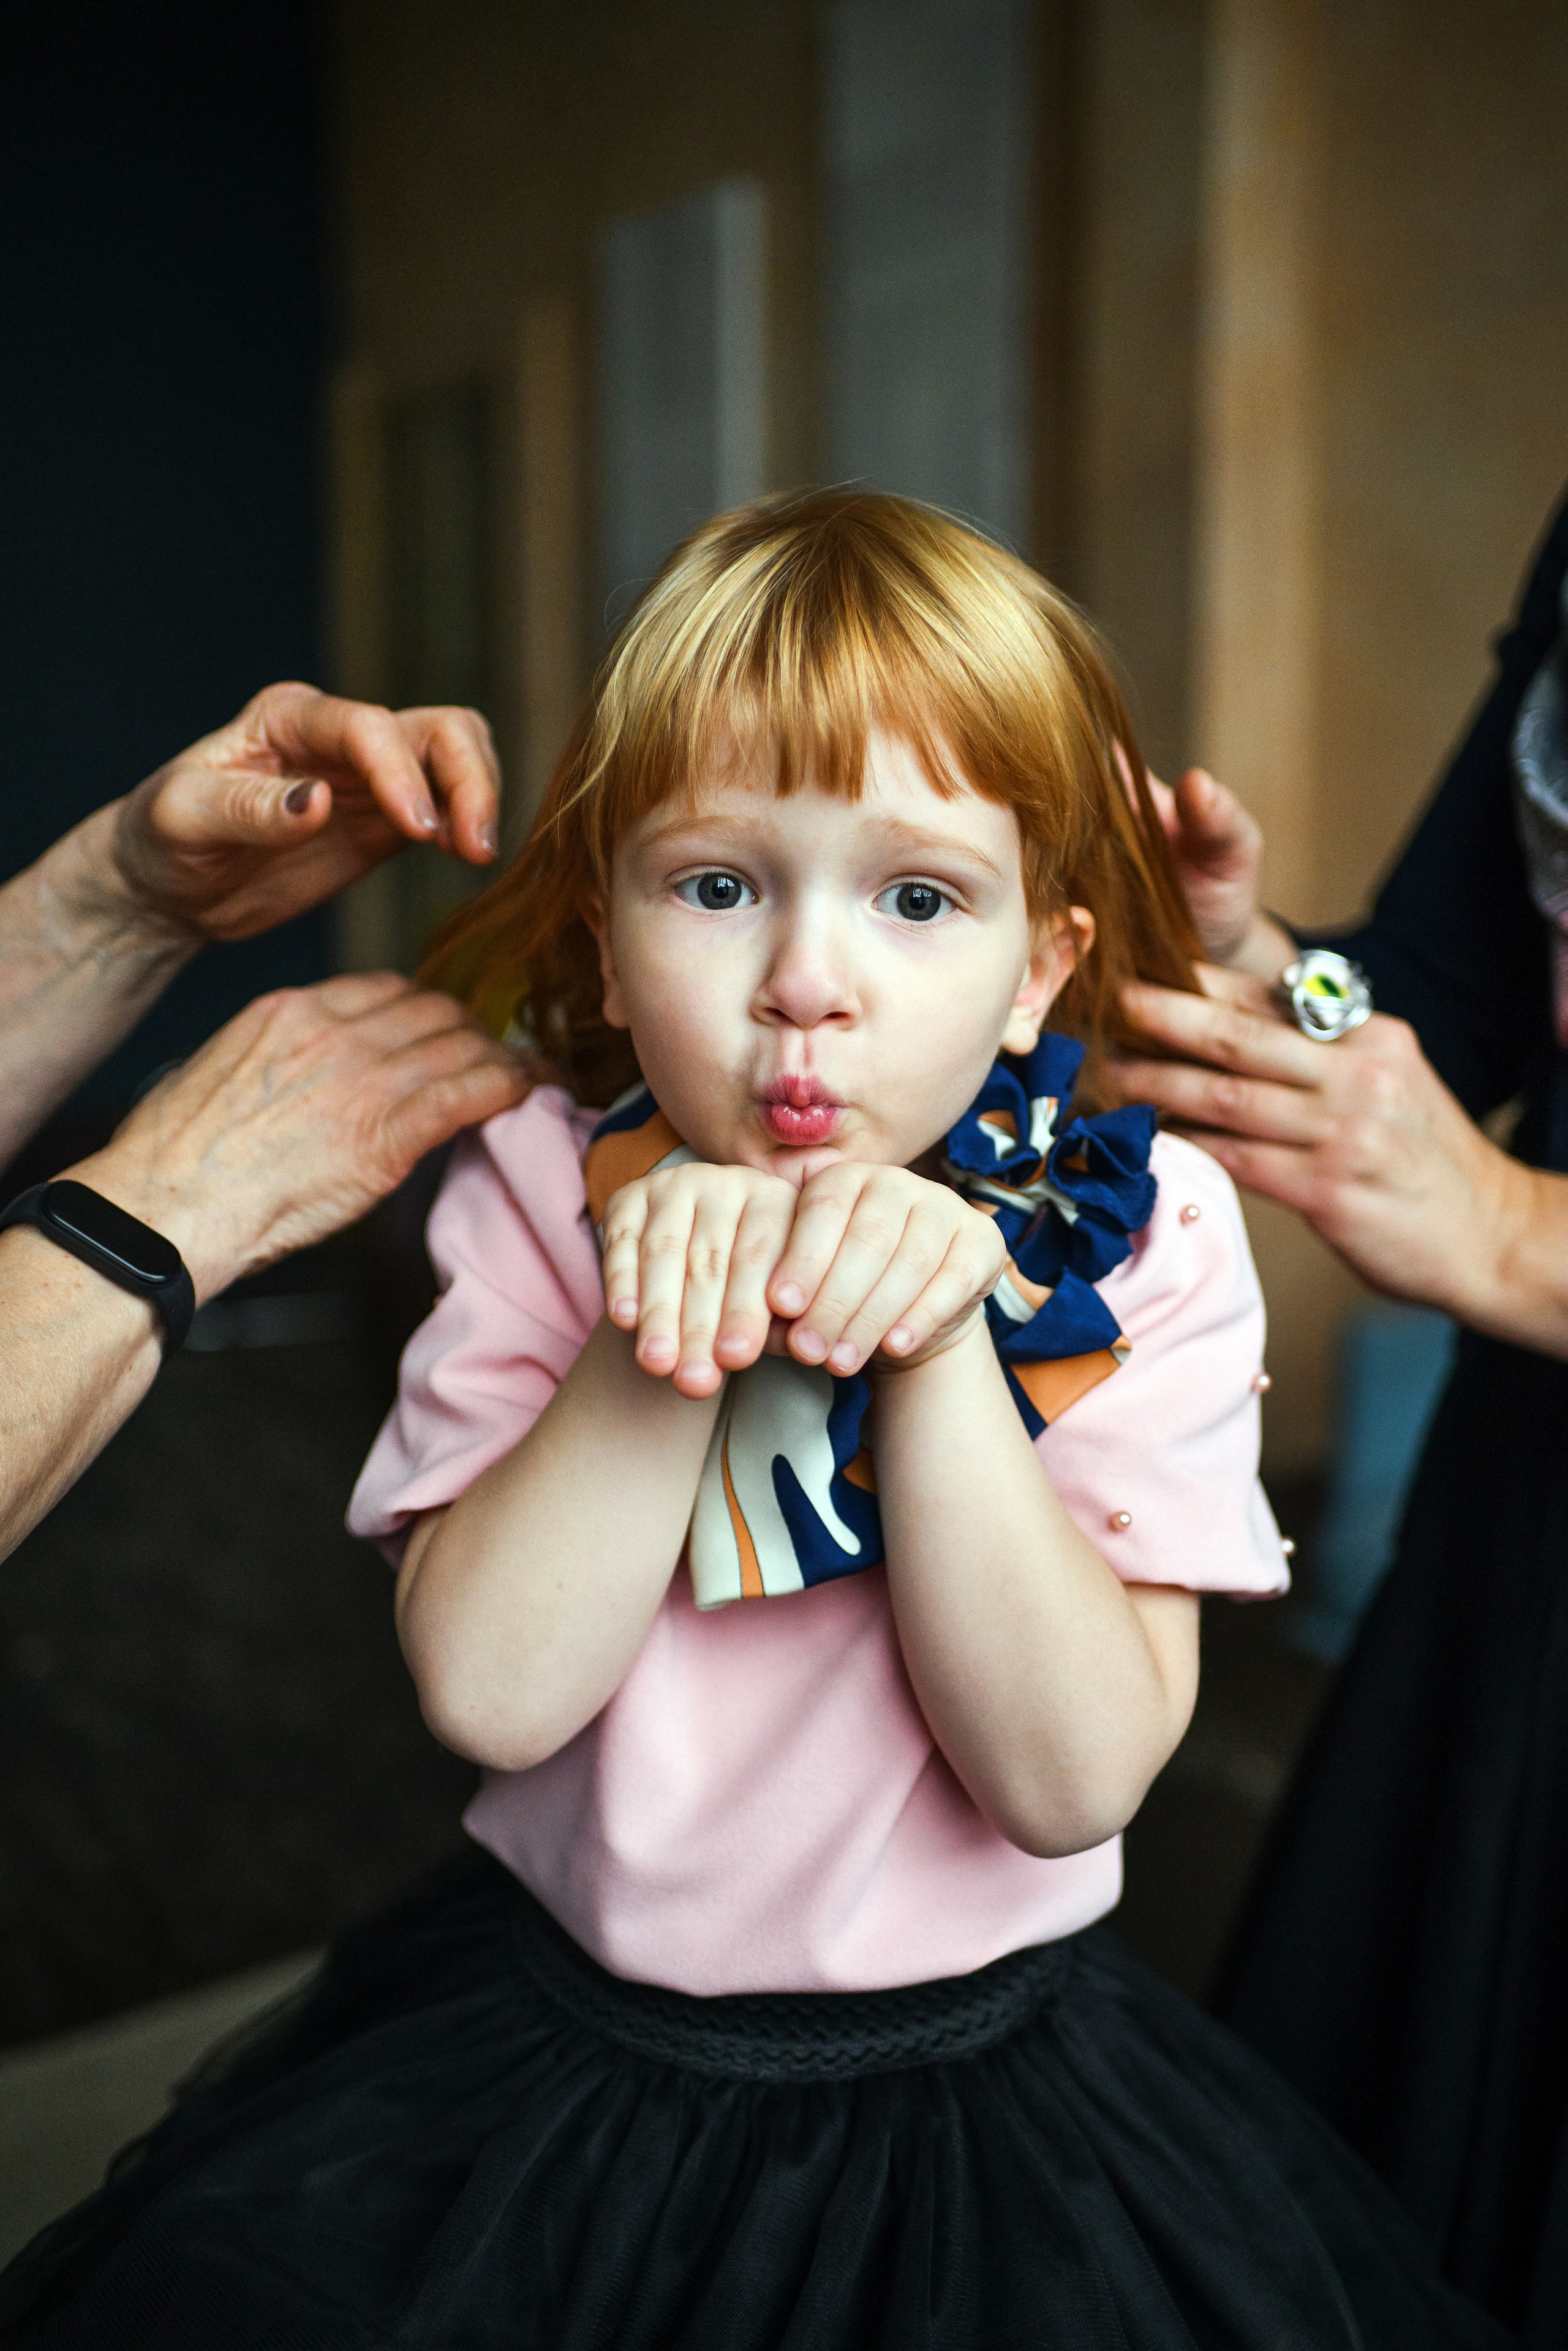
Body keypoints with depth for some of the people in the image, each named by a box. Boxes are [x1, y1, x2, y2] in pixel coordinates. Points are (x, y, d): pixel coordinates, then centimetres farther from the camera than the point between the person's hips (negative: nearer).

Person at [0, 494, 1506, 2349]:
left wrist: (938, 1339, -28)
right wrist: (667, 1321, -27)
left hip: (980, 2087, 0)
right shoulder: (539, 1199, -7)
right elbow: (488, 1689, -16)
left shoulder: (1138, 1246, -11)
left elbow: (1071, 1777, -18)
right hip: (553, 2041, 1)